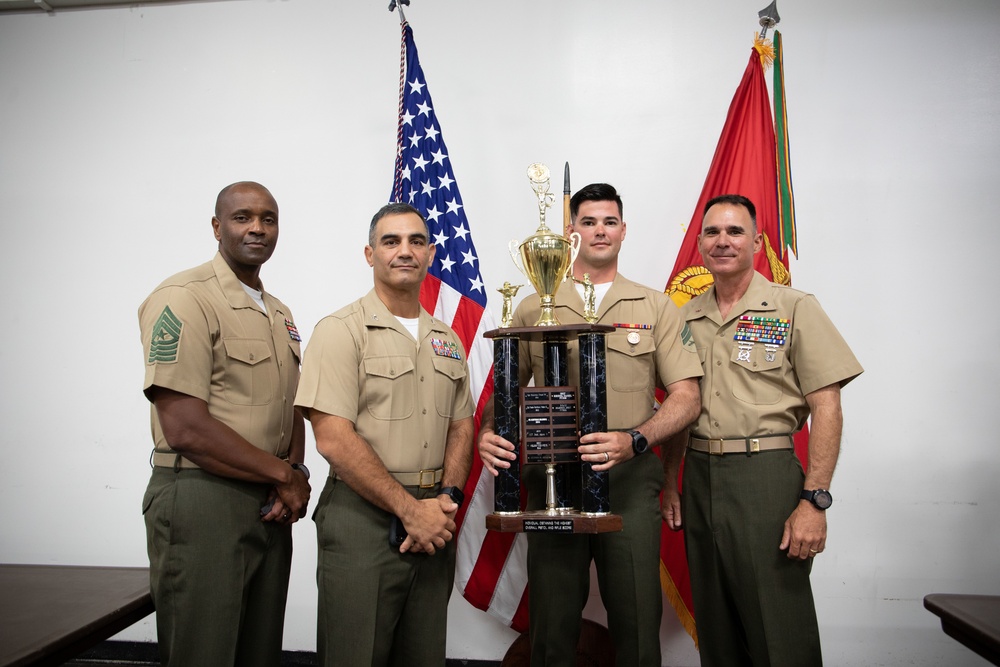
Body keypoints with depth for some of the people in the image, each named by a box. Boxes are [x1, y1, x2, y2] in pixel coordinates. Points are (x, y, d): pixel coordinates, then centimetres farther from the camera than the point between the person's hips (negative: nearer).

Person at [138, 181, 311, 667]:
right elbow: (186, 430, -20)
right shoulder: (183, 299, -12)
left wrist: (294, 476, -4)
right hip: (202, 501, -7)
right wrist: (284, 475, -12)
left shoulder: (280, 314, 13)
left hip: (270, 507, 8)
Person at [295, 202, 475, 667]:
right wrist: (409, 508, -15)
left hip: (434, 521, 6)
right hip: (363, 518, -5)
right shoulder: (340, 331, -8)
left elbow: (461, 426, 13)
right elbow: (333, 439, -15)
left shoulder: (446, 340, 12)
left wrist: (447, 499, -3)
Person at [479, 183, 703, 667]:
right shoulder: (533, 310, 10)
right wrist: (488, 433, -10)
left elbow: (686, 397, 2)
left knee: (638, 623, 5)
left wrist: (633, 440, -16)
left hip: (629, 479, 0)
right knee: (552, 624, 9)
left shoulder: (657, 308, 8)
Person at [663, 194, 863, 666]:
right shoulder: (686, 317, 10)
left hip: (765, 476, -4)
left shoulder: (794, 309, -3)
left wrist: (814, 500, -15)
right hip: (698, 477, 5)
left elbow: (825, 406, -8)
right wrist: (671, 482, 9)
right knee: (715, 626, 16)